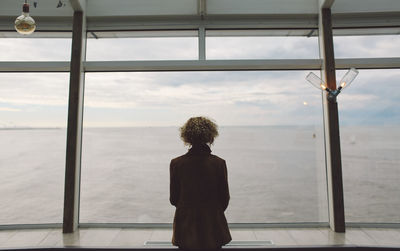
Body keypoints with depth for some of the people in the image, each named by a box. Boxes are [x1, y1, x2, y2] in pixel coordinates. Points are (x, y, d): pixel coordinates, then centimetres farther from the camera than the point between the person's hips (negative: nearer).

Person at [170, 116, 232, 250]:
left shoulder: (176, 163, -13)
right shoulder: (219, 163, -14)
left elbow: (173, 199, -4)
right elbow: (225, 198, -5)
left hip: (185, 229, 1)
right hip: (213, 227, 0)